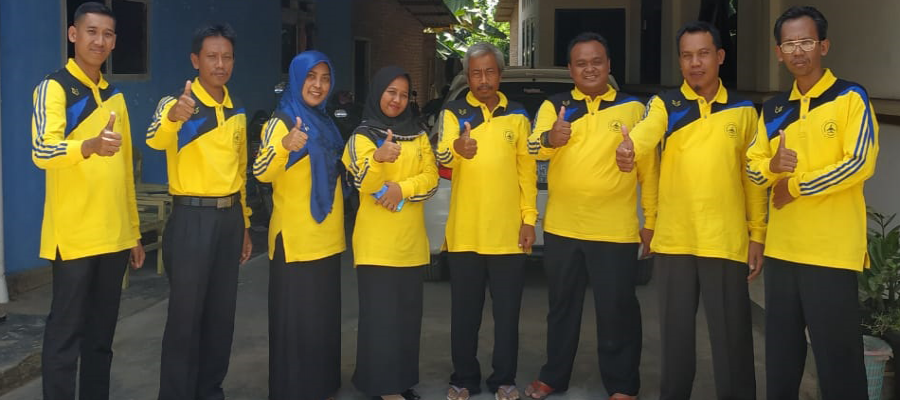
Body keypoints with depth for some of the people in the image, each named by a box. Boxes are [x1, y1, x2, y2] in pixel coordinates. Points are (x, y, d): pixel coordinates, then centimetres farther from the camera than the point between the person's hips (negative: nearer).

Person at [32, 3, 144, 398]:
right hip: (73, 235, -6)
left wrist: (134, 232, 16)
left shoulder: (115, 96, 15)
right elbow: (42, 151, -23)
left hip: (114, 236, 6)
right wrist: (91, 145, -43)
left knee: (101, 335, 13)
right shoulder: (53, 87, -6)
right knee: (66, 333, -1)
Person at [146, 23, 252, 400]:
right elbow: (155, 139, -32)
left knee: (222, 312, 12)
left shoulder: (237, 111, 10)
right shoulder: (177, 102, -10)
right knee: (186, 313, -1)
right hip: (192, 218, -6)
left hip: (229, 217, 6)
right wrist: (173, 116, -54)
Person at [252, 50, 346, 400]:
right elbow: (261, 173, -26)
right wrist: (284, 145, -43)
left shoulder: (325, 123, 11)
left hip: (326, 237, 8)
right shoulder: (281, 122, -10)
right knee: (296, 318, -3)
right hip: (295, 238, -7)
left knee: (325, 315, 15)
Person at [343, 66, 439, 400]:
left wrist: (401, 188, -16)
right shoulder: (362, 136, -1)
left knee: (408, 312, 9)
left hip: (411, 239, 5)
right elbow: (365, 184, -15)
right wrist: (379, 159, -35)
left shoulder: (418, 136, 11)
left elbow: (431, 178, 2)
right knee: (380, 313, -5)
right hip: (376, 241, -4)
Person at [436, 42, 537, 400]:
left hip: (508, 232, 1)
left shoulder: (517, 115, 7)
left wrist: (529, 218, -1)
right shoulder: (454, 113, 1)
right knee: (465, 313, 8)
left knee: (507, 312, 8)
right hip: (465, 233, -1)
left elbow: (527, 170, 7)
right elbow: (443, 156, -17)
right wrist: (457, 149, -40)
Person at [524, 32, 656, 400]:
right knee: (562, 305, 15)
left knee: (616, 310, 4)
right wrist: (550, 139, -33)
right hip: (561, 227, 2)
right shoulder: (554, 106, 5)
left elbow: (649, 168, 3)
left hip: (615, 229, -2)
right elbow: (533, 148, -10)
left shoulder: (633, 108, 2)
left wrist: (652, 220, 0)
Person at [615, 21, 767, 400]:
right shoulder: (664, 104, 2)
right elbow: (646, 132, -21)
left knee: (731, 333, 4)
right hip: (674, 239, 0)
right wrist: (628, 149, -44)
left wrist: (757, 234, 5)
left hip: (727, 240, 0)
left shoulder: (743, 110, 6)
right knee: (676, 329, 11)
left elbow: (753, 176, 8)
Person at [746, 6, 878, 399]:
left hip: (833, 248, -6)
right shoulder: (773, 109, 11)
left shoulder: (851, 97, -6)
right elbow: (752, 166, 13)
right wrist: (771, 166, -10)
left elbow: (859, 163, -16)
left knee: (837, 351, 1)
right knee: (781, 347, 15)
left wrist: (796, 186, -11)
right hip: (782, 247, 6)